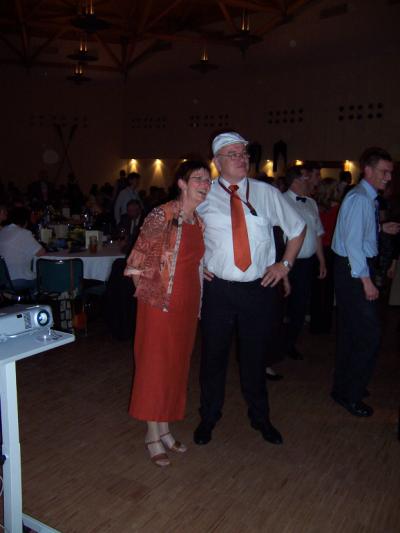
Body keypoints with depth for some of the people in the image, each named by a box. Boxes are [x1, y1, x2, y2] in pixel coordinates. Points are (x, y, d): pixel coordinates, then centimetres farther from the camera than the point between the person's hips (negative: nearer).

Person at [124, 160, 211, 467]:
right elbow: (138, 259, -12)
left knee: (177, 366, 14)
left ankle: (164, 428, 31)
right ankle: (153, 435, 20)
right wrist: (152, 291, -7)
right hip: (160, 303, -7)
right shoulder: (162, 215, -14)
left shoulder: (199, 221, 8)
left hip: (188, 304, 7)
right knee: (155, 365, 4)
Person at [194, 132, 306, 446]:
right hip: (218, 289, -1)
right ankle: (209, 418, 34)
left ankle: (260, 418, 37)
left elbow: (297, 228, 15)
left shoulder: (267, 193, 3)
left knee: (256, 357, 14)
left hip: (260, 288, 1)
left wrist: (285, 263, 5)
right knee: (213, 356, 11)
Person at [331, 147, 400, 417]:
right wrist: (366, 280, -21)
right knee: (370, 334, -7)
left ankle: (344, 386, 32)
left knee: (350, 331, 17)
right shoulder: (359, 199, -16)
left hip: (358, 268, 10)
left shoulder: (369, 199, 12)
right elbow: (353, 242, -21)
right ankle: (350, 395, 7)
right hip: (353, 271, -10)